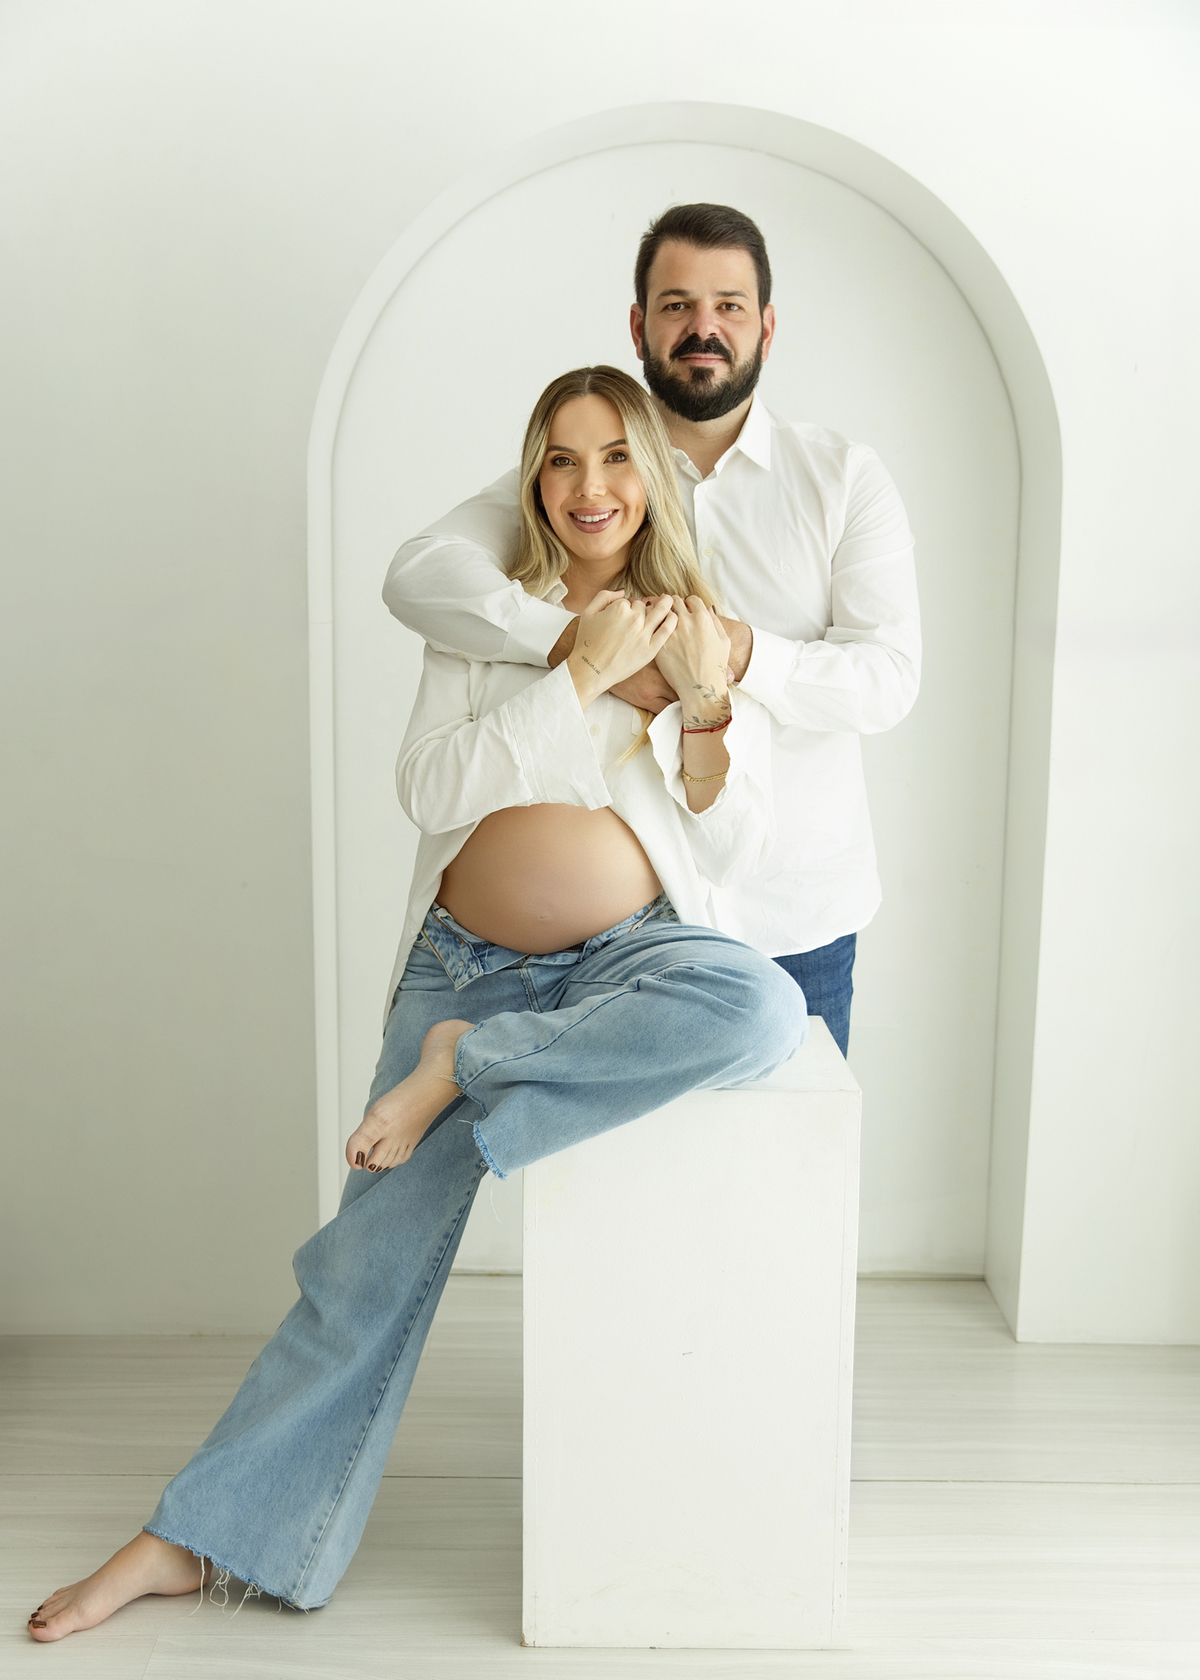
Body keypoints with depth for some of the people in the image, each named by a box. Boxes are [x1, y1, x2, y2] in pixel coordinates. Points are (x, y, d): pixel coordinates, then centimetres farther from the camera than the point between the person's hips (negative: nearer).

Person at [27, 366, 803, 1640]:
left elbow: (734, 851, 3)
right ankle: (202, 1534, 8)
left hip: (627, 950, 0)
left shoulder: (703, 634, 8)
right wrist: (579, 676, -12)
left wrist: (703, 701, -11)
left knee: (763, 1008, -35)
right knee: (375, 1250, -7)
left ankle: (462, 1064, -18)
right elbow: (429, 790, -7)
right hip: (466, 957, 0)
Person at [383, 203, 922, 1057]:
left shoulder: (846, 476, 2)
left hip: (798, 907, 1)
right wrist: (576, 642, -26)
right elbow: (418, 574, -11)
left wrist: (743, 655, -26)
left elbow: (889, 675, -8)